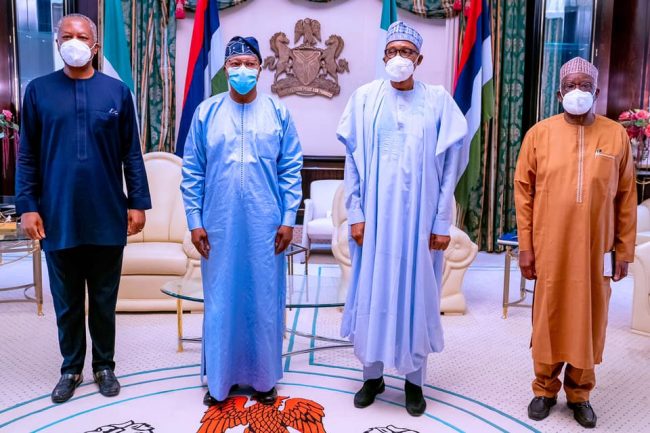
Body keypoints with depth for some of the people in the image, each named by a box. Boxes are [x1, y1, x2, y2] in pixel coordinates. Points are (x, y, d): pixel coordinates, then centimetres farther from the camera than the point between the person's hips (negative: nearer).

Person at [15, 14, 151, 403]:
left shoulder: (117, 91, 3)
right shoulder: (38, 91, 3)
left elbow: (132, 153, 4)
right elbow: (27, 155, 3)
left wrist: (138, 202, 0)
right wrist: (27, 206, -4)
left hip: (107, 217, 0)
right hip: (58, 218, 0)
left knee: (104, 300, 12)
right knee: (67, 302, 12)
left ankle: (104, 365, 29)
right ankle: (71, 368, 29)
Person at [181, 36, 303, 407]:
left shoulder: (278, 113, 2)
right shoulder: (207, 112, 3)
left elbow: (291, 169, 2)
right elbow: (192, 172, 3)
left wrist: (288, 219, -3)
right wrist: (195, 221, -1)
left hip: (265, 226, 0)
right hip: (219, 226, 0)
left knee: (264, 299, 8)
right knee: (221, 300, 8)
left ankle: (264, 376, 24)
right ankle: (220, 377, 24)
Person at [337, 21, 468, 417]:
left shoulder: (438, 100, 0)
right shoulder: (366, 98, 2)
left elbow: (450, 166, 0)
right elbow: (353, 160, 2)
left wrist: (441, 222, -4)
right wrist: (355, 214, -3)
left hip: (420, 217, -1)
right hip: (376, 215, 1)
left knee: (417, 294, 7)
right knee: (372, 292, 7)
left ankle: (414, 379, 24)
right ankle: (373, 374, 25)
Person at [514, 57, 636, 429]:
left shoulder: (616, 135, 3)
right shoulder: (540, 133, 0)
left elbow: (626, 197, 5)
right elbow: (523, 191, 1)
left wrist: (624, 249, 3)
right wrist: (525, 245, -2)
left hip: (597, 249, 1)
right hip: (550, 248, -1)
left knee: (590, 319, 10)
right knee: (549, 318, 9)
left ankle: (580, 393, 28)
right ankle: (545, 388, 26)